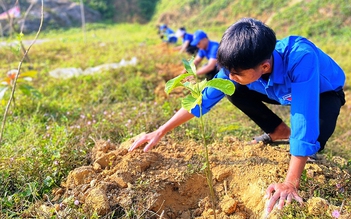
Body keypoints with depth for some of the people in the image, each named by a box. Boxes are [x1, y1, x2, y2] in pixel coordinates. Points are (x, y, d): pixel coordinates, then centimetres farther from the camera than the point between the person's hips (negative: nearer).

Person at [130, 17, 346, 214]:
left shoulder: (301, 58, -45)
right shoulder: (240, 63, -28)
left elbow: (304, 120, -47)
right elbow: (204, 98, -20)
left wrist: (290, 183, -49)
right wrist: (160, 132, -22)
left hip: (324, 92, -4)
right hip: (284, 90, 5)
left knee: (317, 132, -37)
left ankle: (312, 148, 1)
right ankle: (280, 132, 3)